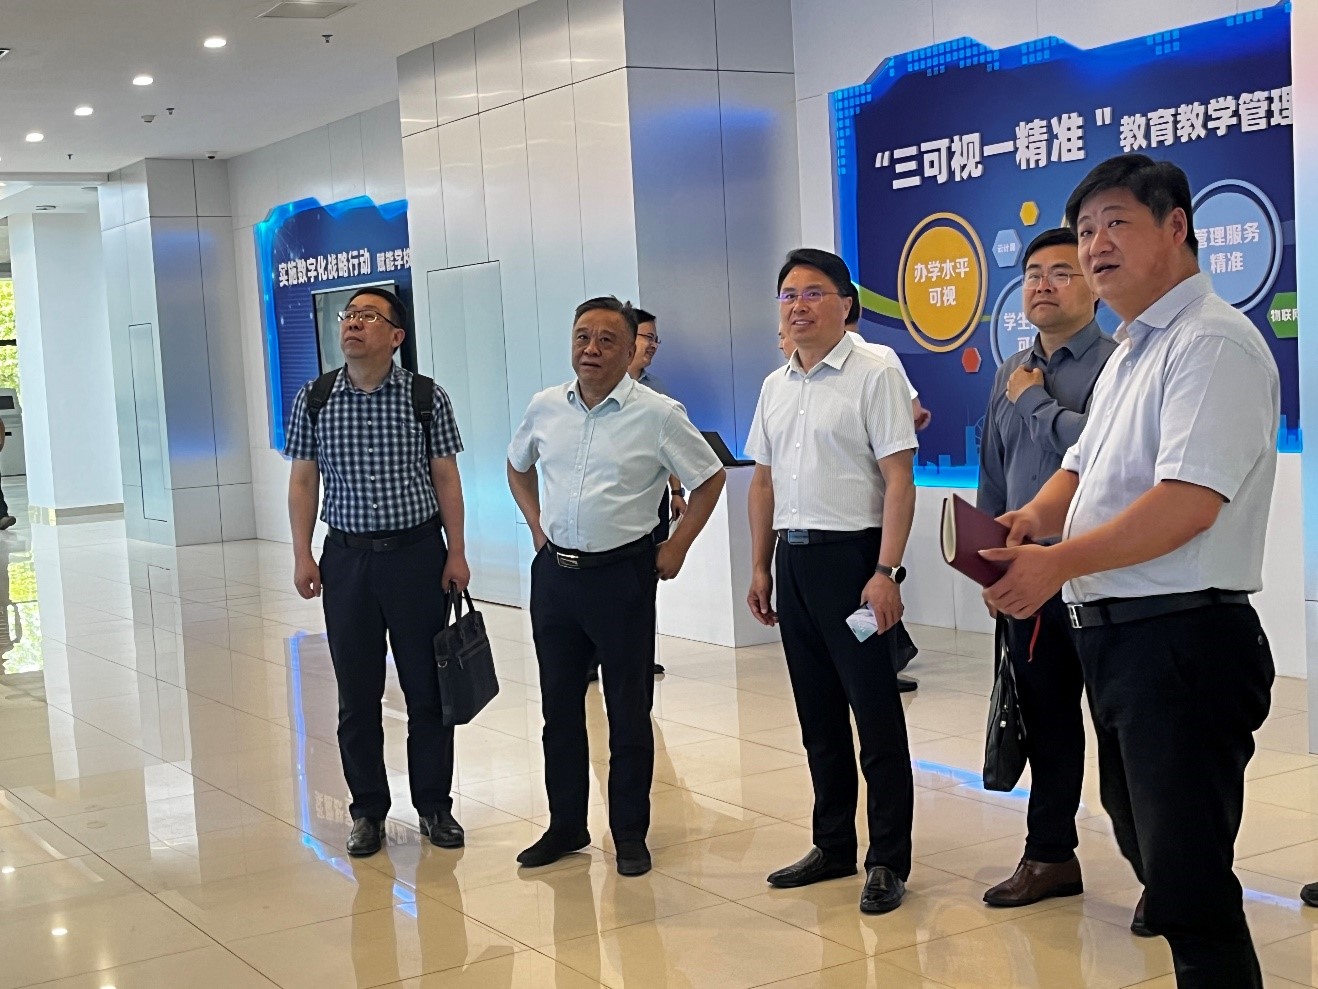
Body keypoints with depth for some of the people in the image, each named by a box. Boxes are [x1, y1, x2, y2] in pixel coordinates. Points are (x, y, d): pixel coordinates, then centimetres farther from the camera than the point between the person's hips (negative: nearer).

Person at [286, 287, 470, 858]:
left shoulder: (427, 397, -3)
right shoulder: (314, 401, 2)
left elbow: (446, 478, 1)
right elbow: (303, 481, 6)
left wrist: (456, 553, -2)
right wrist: (302, 556, 0)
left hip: (417, 553, -1)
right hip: (347, 558, 1)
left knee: (427, 687, 5)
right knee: (356, 693, 8)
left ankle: (434, 805, 20)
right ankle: (367, 810, 21)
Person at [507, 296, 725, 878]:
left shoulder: (657, 415, -8)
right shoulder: (545, 408, 4)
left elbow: (709, 479, 1)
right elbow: (517, 465, 23)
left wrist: (677, 548, -2)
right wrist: (536, 524, 12)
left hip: (622, 574, -4)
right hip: (554, 572, 4)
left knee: (628, 713, 4)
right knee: (559, 707, 12)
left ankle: (629, 834, 16)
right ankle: (565, 825, 25)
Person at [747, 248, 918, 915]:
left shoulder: (875, 373, -7)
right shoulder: (775, 386, 13)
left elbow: (898, 480, -13)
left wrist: (885, 572, -19)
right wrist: (760, 568, 14)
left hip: (852, 554, -7)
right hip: (793, 559, 7)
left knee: (875, 713, -1)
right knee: (818, 713, 14)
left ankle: (888, 861, 8)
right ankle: (833, 845, 25)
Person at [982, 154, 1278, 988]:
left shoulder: (1212, 342, -15)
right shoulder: (1132, 350, 17)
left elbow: (1189, 504, -25)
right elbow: (1086, 466, 24)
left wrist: (1058, 561, -23)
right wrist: (1034, 518, 2)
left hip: (1182, 638, -10)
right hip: (1116, 633, 10)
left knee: (1187, 876, -6)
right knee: (1145, 842, 21)